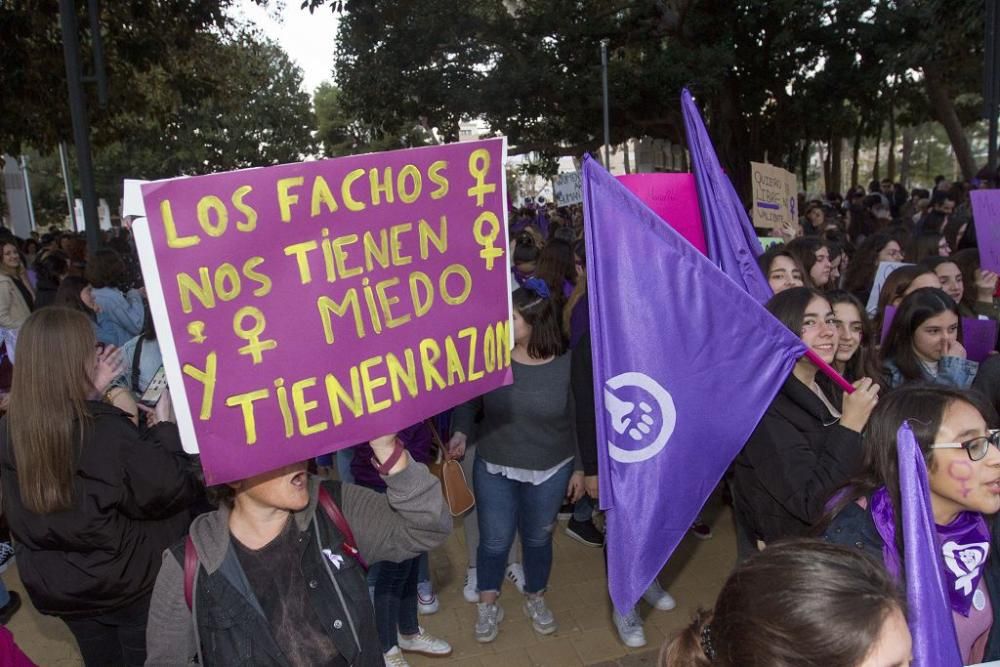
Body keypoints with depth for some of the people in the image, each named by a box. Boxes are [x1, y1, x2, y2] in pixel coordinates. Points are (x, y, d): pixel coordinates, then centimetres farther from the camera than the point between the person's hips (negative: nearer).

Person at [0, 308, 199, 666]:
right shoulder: (108, 429, -31)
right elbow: (170, 490, -24)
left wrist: (90, 395, 6)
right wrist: (165, 424, -15)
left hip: (51, 582, 5)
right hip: (123, 578, -5)